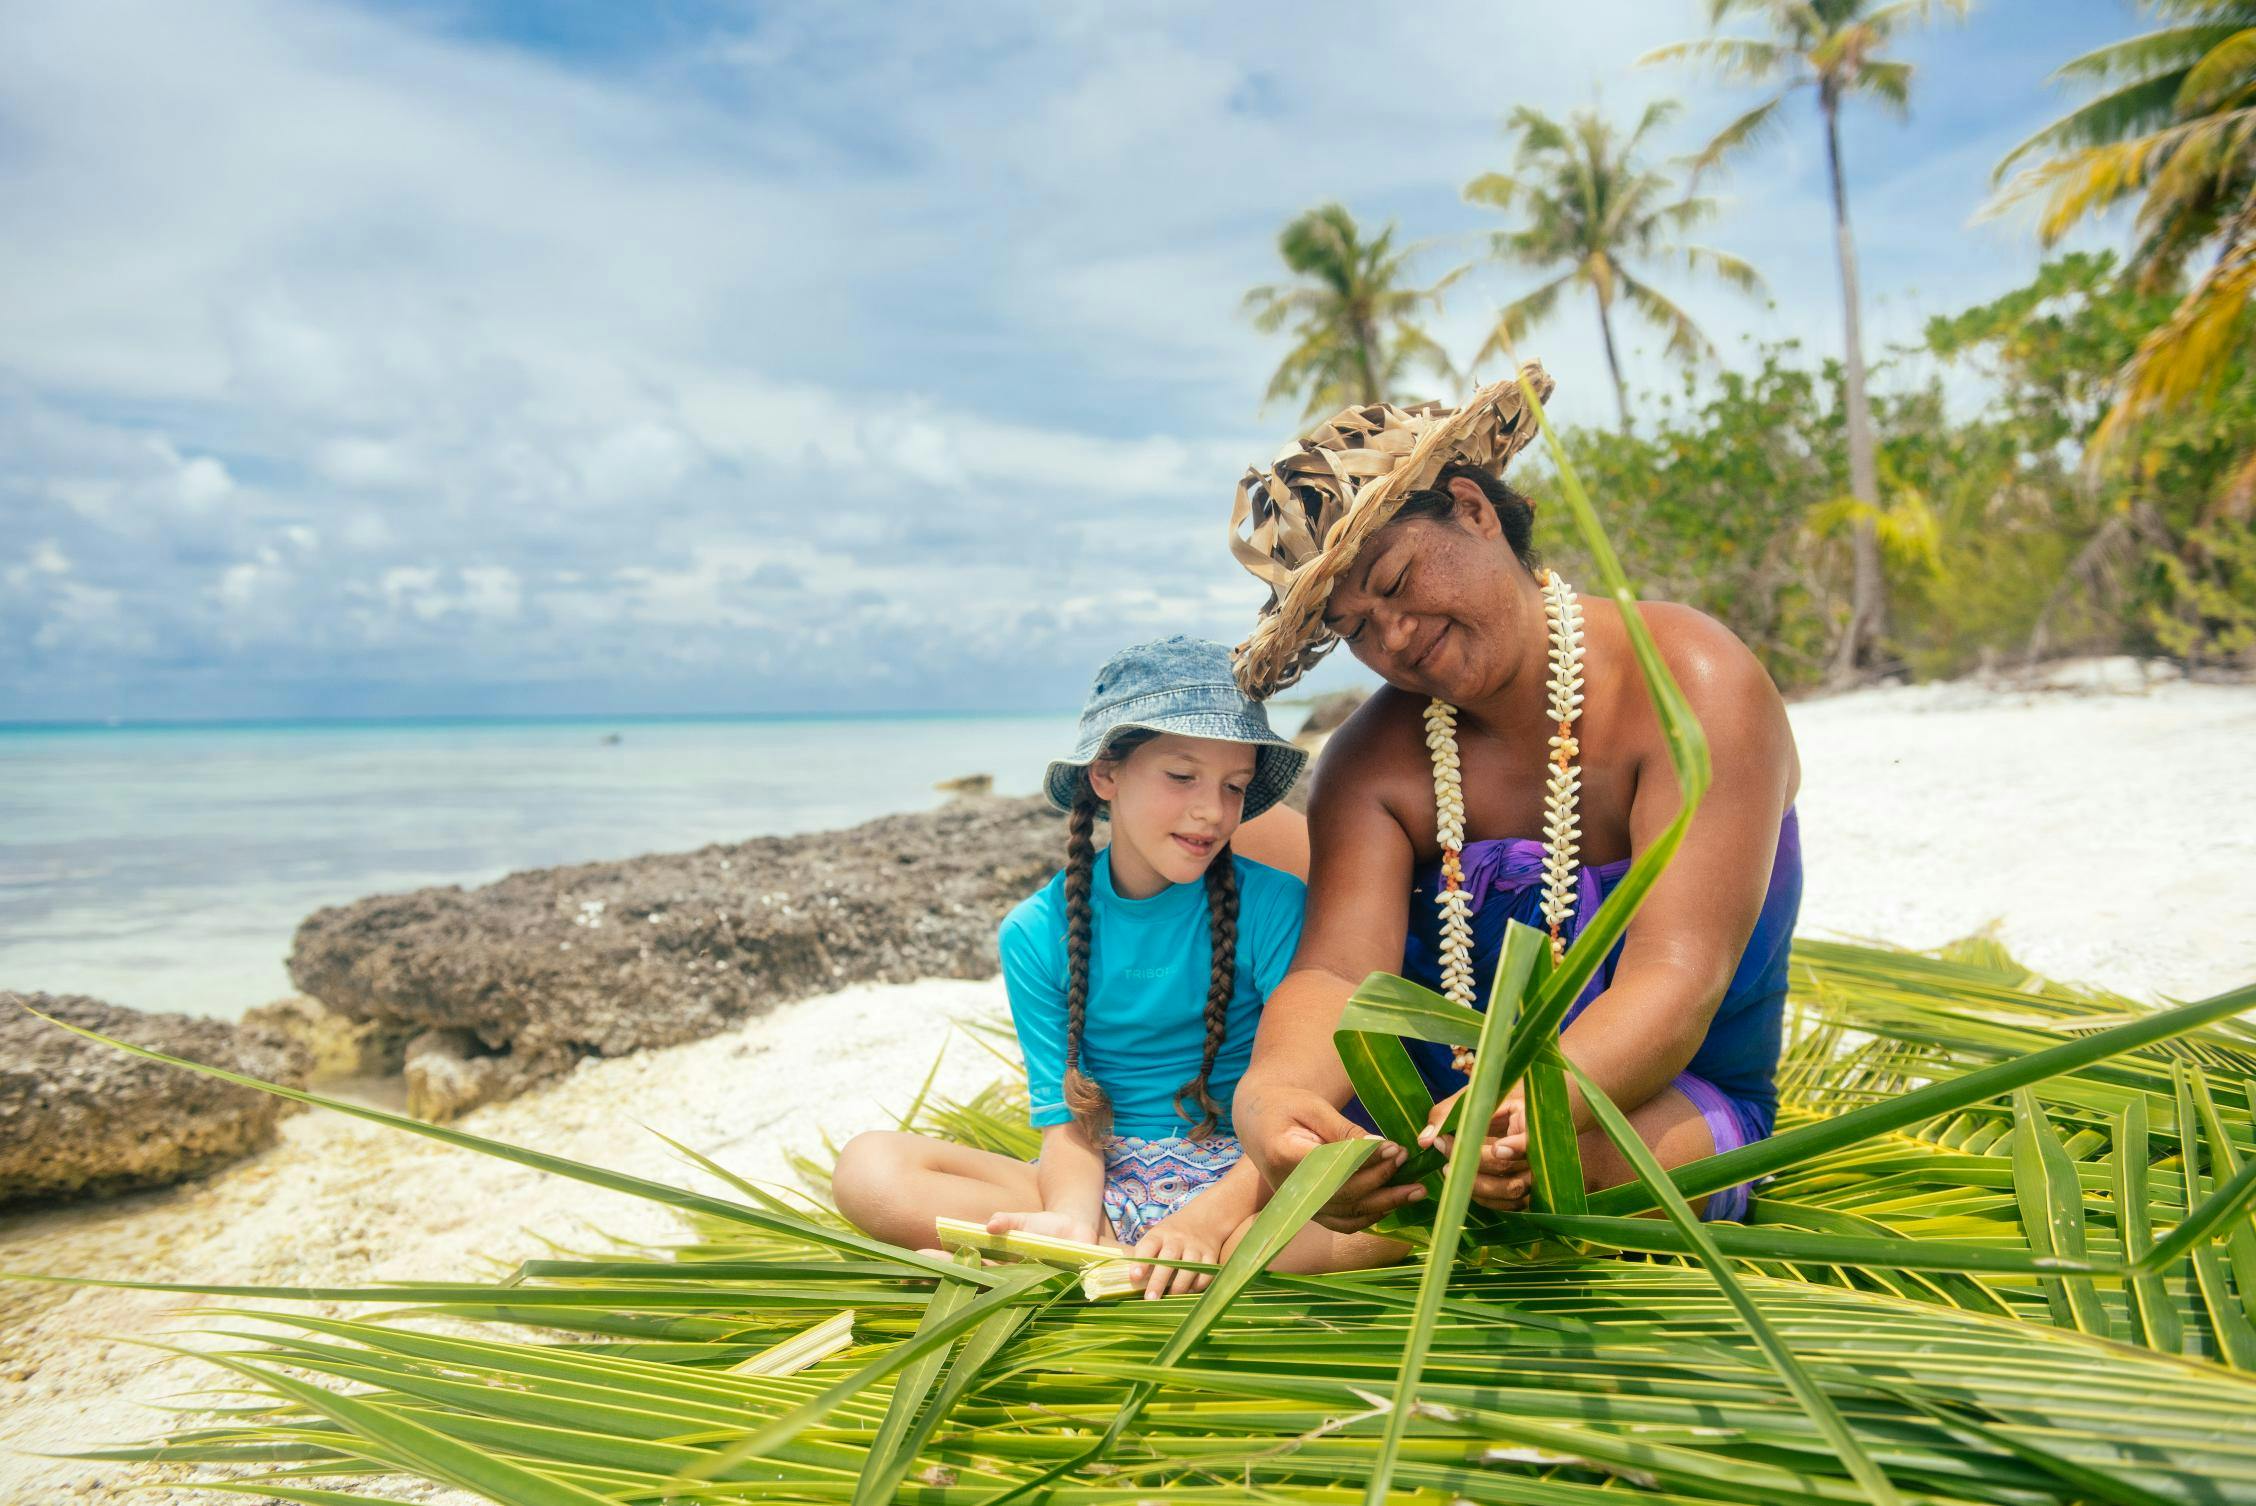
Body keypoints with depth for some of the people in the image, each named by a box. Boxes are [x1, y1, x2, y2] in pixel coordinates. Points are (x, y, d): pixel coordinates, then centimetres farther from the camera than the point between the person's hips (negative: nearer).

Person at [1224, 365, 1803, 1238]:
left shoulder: (1692, 685, -16)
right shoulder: (1371, 764, -3)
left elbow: (1676, 980, -26)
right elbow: (1337, 971, -18)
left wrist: (1537, 1105, -47)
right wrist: (1267, 1096, -42)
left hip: (1678, 1108, -2)